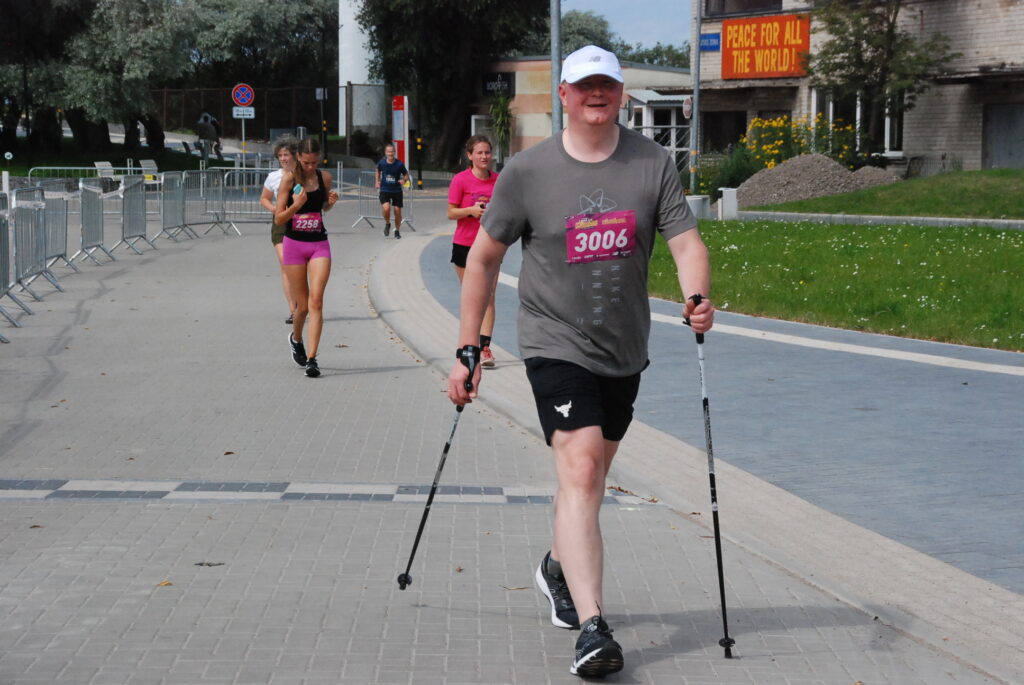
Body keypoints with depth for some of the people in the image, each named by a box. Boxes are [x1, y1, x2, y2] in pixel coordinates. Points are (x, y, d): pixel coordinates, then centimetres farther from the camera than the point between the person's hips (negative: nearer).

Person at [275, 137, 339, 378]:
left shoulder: (325, 177, 3)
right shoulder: (289, 178, -7)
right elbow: (278, 219, -7)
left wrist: (331, 202, -1)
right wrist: (296, 205, -24)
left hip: (319, 244, 2)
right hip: (294, 244, -2)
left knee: (316, 301, -12)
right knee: (302, 305, 6)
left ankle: (311, 359, -13)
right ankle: (295, 338, 39)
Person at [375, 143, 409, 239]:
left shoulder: (399, 164, -11)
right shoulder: (382, 163, -6)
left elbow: (406, 174, 2)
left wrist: (404, 180, -19)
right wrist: (378, 181, 9)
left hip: (397, 190, 0)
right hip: (384, 190, 0)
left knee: (397, 210, 2)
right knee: (386, 208, -22)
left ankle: (397, 230, 25)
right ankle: (387, 224, 9)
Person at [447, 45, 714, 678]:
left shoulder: (653, 163, 0)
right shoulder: (529, 170, -6)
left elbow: (686, 241, -5)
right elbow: (484, 257, 2)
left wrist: (697, 299, -27)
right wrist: (468, 350, -1)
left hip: (625, 350, 4)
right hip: (556, 344, -4)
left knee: (590, 477, 18)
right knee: (579, 472, -18)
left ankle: (559, 568, 47)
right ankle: (592, 631, -24)